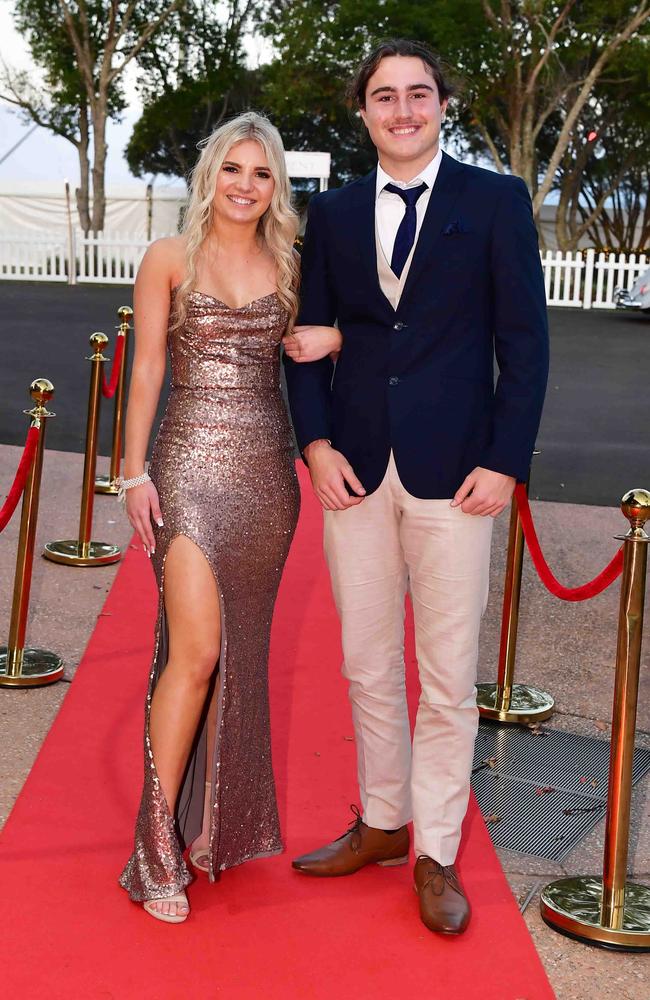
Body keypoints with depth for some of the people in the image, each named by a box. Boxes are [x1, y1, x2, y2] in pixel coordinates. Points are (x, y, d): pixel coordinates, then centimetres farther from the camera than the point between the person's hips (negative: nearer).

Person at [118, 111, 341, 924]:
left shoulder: (288, 267, 9)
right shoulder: (169, 258, 1)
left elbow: (308, 347, 19)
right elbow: (146, 371, 0)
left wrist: (336, 339, -3)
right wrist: (135, 473, -6)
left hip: (267, 470, 4)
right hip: (192, 465, -4)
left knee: (242, 651, 10)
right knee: (196, 650, -12)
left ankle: (223, 819, 25)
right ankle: (159, 838, 0)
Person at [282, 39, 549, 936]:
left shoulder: (496, 201, 1)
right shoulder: (333, 212, 10)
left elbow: (524, 342, -2)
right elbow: (310, 336, 12)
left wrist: (506, 461, -9)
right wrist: (317, 442, -2)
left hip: (453, 473, -3)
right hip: (355, 470, 4)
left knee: (448, 677, 4)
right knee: (367, 667, 13)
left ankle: (436, 854, 19)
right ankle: (381, 823, 31)